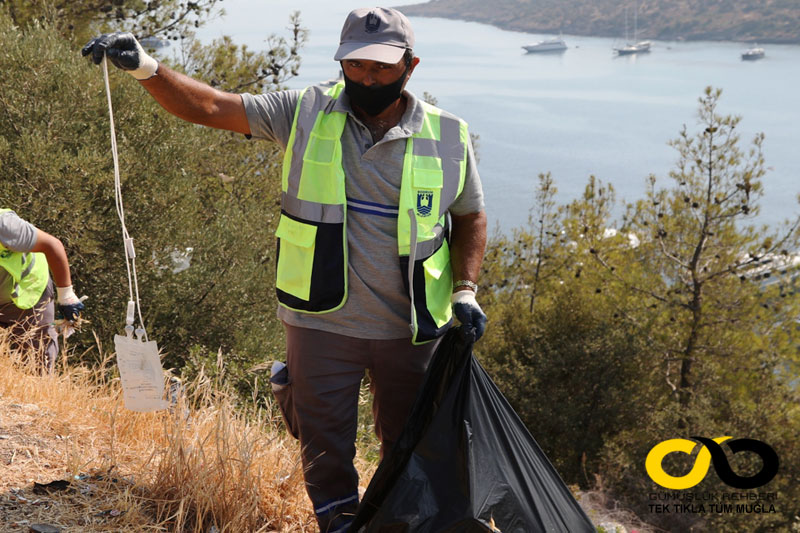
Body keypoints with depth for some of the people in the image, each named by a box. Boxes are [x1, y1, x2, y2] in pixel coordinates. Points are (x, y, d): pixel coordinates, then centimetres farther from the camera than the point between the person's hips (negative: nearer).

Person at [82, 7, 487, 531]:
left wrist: (465, 291, -4)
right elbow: (211, 106, -9)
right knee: (326, 452, 10)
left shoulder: (448, 137, -4)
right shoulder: (306, 114, -6)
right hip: (323, 325, -1)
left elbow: (471, 217, 8)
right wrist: (146, 68, -23)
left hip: (412, 330, 1)